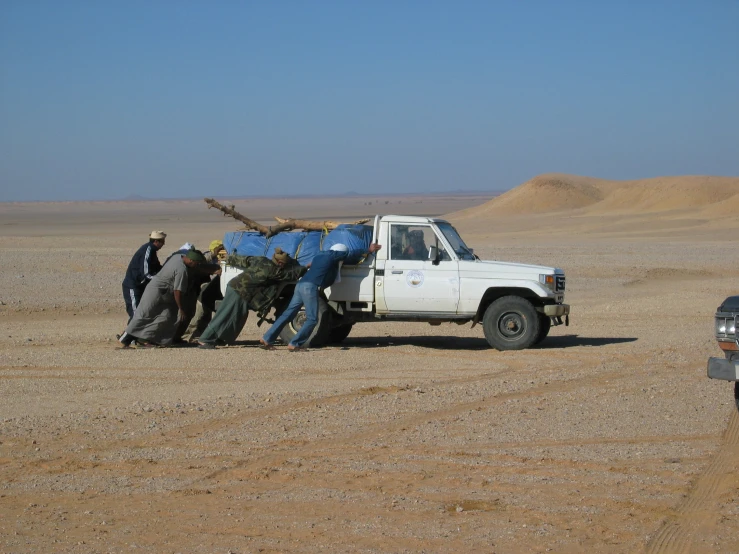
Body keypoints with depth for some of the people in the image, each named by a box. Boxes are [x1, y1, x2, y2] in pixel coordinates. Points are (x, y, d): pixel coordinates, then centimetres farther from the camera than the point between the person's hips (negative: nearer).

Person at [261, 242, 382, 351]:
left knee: (288, 314, 9)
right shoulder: (333, 255, 3)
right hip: (310, 287, -9)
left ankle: (267, 339, 6)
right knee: (312, 319, -4)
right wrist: (369, 251, 22)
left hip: (301, 284, 9)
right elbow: (351, 254, 10)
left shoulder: (320, 255, 26)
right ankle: (294, 344, -9)